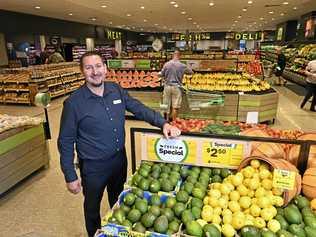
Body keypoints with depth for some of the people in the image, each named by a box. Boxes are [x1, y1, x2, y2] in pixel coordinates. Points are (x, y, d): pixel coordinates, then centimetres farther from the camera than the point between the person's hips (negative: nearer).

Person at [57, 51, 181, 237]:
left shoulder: (116, 90, -6)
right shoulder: (74, 103, -18)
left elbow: (139, 109, 0)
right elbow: (66, 142, -12)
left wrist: (163, 123, -16)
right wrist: (70, 176, -10)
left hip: (120, 159, 4)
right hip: (93, 166, -4)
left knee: (118, 202, 28)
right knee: (92, 208, 20)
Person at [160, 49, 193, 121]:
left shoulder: (166, 64, -3)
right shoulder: (182, 66, -7)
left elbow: (162, 74, 4)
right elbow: (191, 72, 5)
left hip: (167, 86, 3)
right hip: (177, 87, -2)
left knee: (167, 106, 13)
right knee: (175, 107, 4)